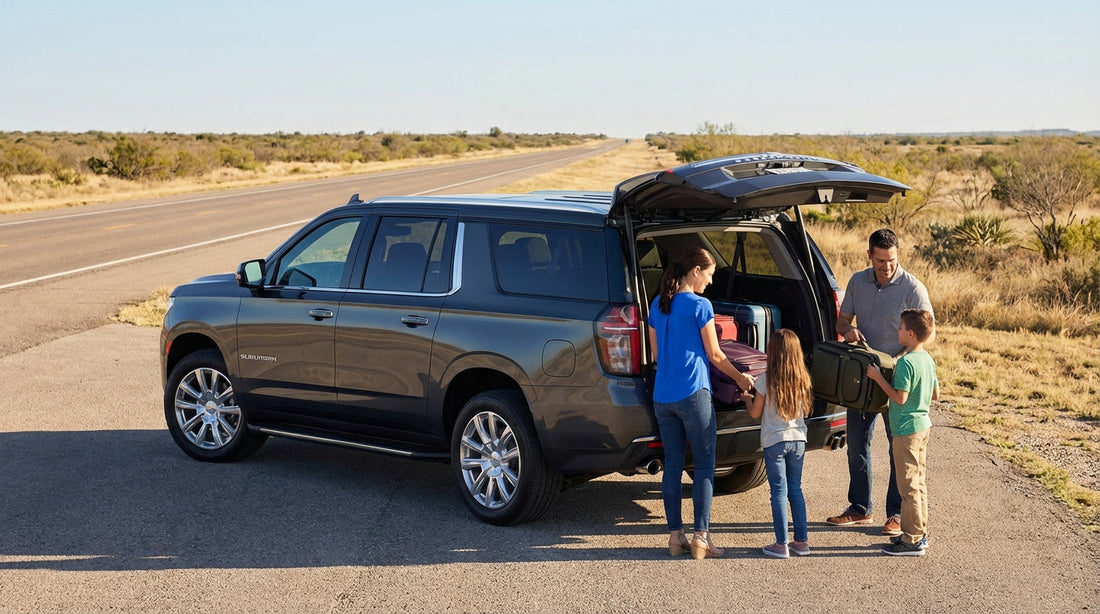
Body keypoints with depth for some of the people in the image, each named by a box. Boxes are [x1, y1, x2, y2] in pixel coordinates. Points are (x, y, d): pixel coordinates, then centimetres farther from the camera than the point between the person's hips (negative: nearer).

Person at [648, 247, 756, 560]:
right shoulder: (700, 305, -9)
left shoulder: (658, 305, 10)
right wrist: (740, 378, 12)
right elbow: (714, 355, -3)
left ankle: (675, 535, 12)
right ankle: (701, 536, -2)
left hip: (662, 397, 6)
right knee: (704, 466, 1)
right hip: (693, 395, -6)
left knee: (672, 465, 10)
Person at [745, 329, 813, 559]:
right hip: (798, 439, 4)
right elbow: (806, 411, 9)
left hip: (774, 440, -4)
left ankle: (781, 545, 2)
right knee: (795, 489, 14)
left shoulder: (766, 380, -12)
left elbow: (755, 413, -4)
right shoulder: (803, 379, -1)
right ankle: (801, 541, 16)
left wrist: (746, 398, 14)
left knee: (779, 492, 1)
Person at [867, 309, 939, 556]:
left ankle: (912, 541, 2)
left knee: (909, 486, -3)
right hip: (923, 425, 9)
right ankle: (920, 533, 24)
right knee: (918, 482, 17)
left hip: (906, 429, -9)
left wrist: (878, 378, -16)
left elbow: (900, 397, -23)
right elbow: (935, 394, 14)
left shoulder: (905, 362, -20)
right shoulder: (927, 359, 7)